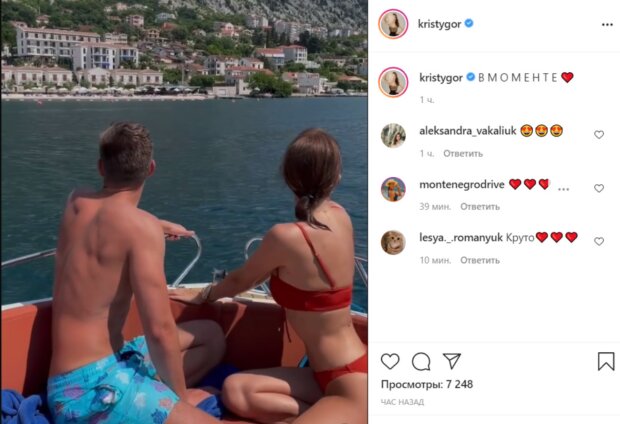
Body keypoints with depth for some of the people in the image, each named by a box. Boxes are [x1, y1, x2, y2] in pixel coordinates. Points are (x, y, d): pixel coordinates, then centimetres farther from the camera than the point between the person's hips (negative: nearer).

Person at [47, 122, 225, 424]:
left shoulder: (76, 203, 9)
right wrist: (181, 398, -3)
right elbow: (159, 330, -19)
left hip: (67, 381, 9)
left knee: (211, 335, 19)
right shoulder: (142, 226, -16)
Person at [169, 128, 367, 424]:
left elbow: (241, 280, 3)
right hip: (346, 372, 9)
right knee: (235, 390, 6)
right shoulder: (341, 217, 2)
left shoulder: (286, 236, -20)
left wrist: (202, 296, 19)